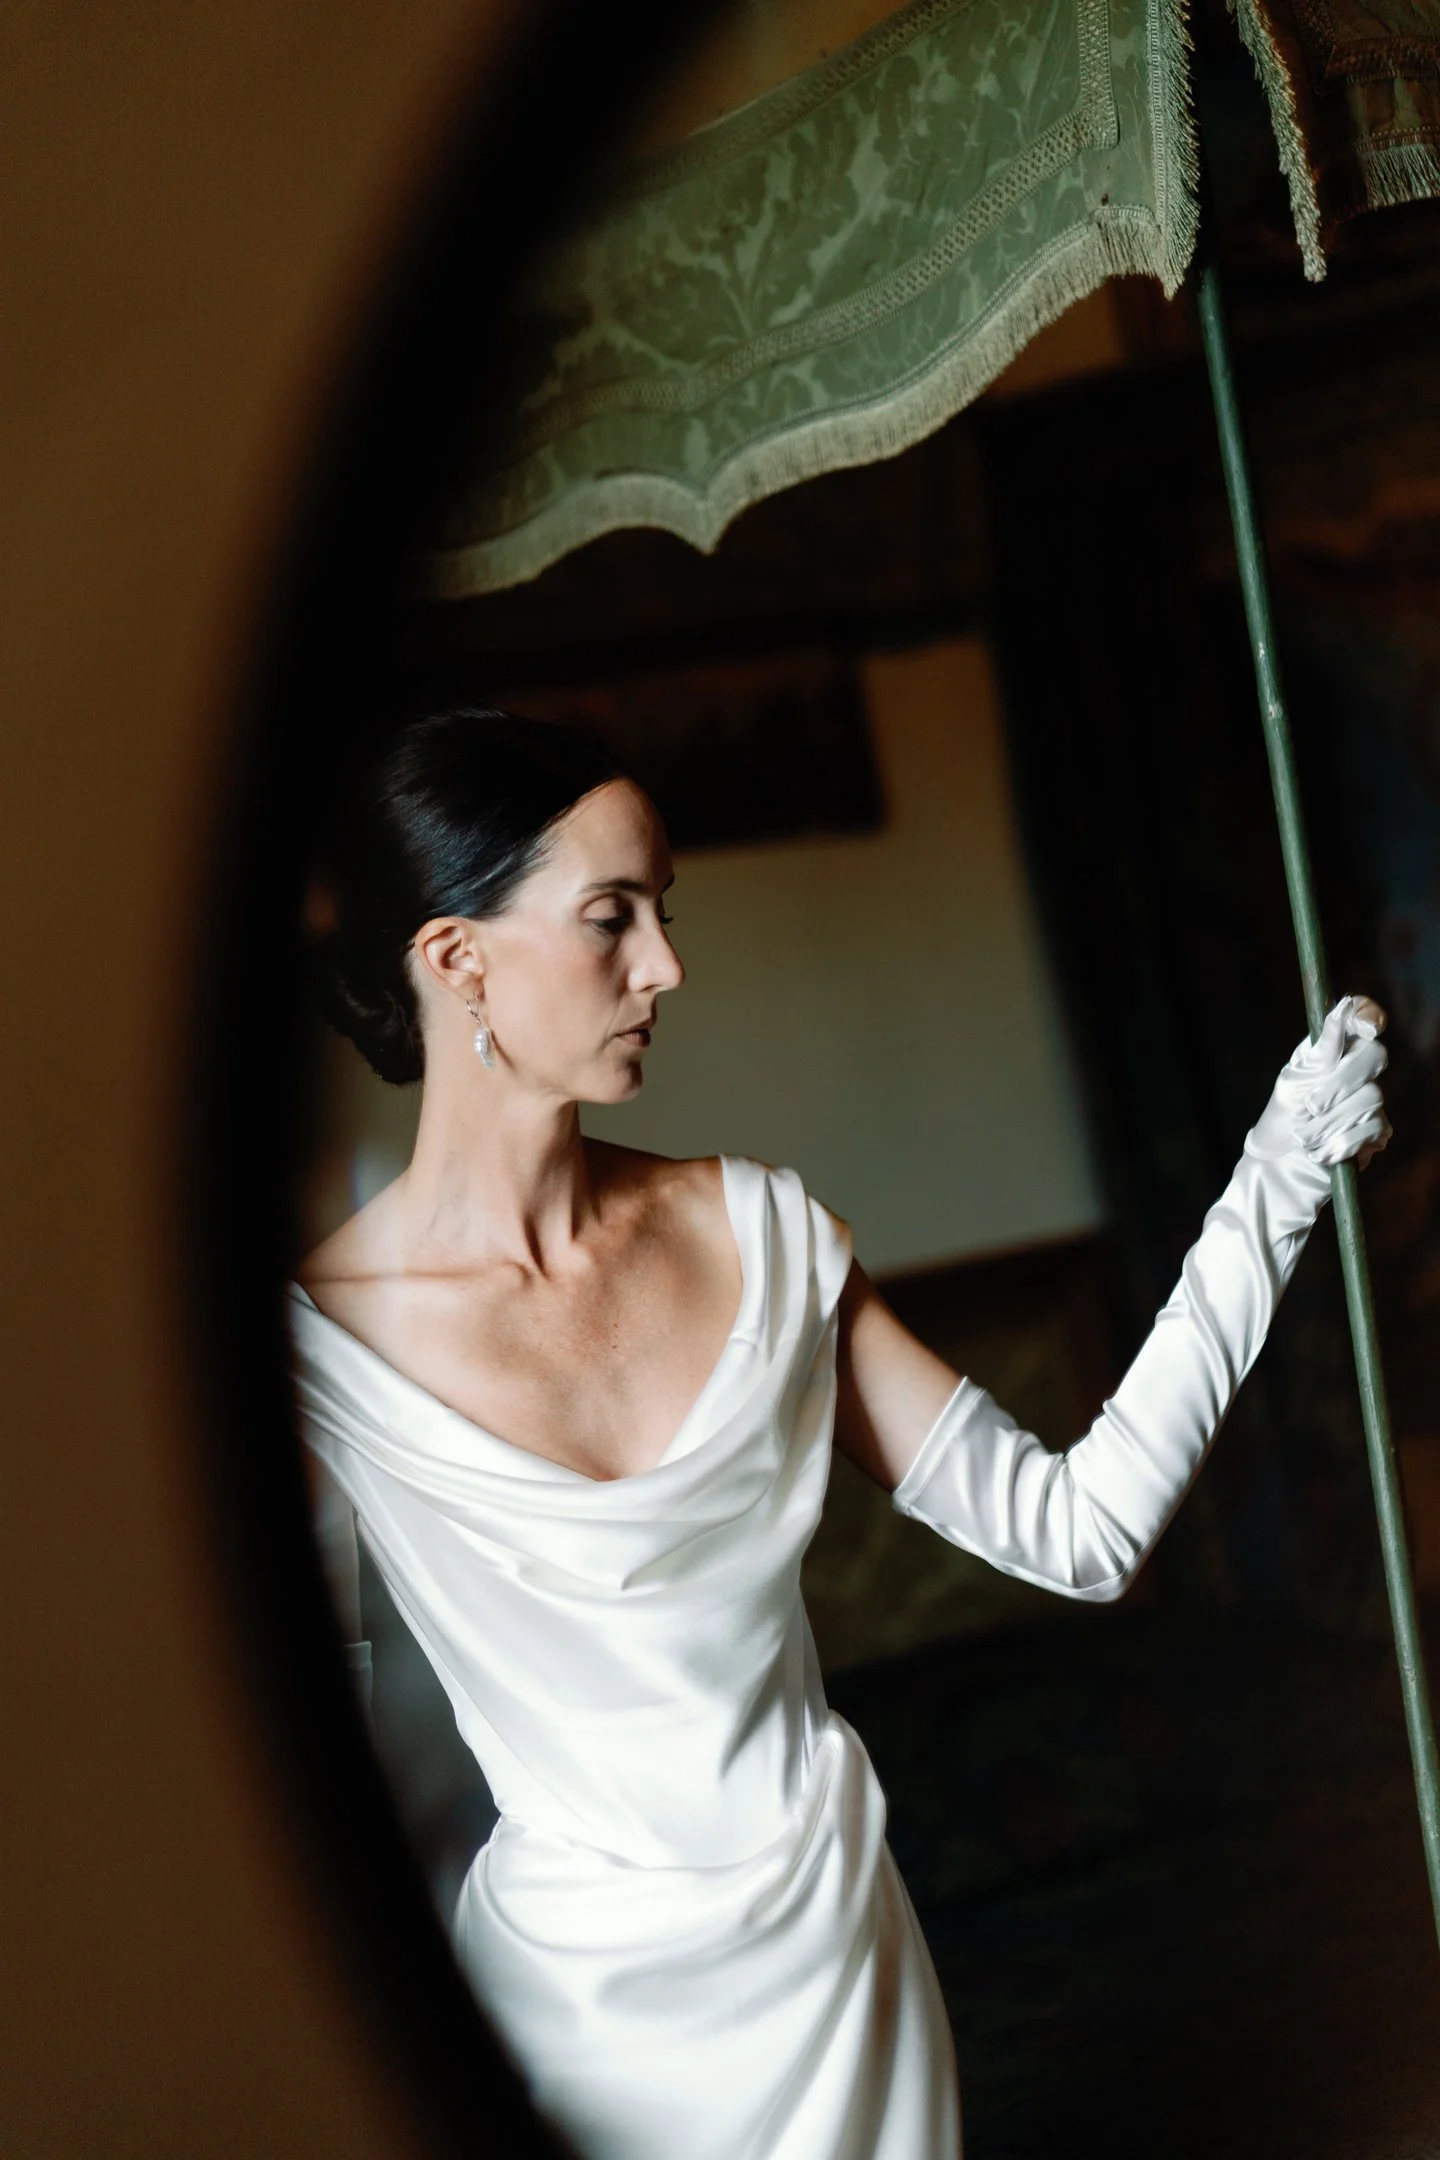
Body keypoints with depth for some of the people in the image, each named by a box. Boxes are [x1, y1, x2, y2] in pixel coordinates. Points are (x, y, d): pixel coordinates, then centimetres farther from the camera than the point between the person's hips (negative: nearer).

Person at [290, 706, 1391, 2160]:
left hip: (844, 1930, 4)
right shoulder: (321, 1351, -17)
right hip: (588, 1998, -4)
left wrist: (1273, 1190, -6)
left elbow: (1076, 1529, -4)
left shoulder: (758, 1229, -5)